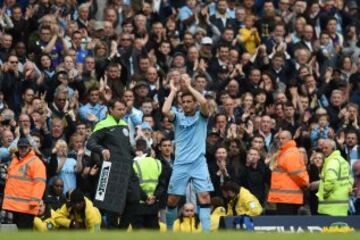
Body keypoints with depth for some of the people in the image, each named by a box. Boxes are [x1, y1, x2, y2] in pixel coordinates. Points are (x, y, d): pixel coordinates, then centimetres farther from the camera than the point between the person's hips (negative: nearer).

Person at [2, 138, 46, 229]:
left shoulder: (36, 162, -6)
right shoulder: (14, 161, 20)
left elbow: (40, 183, -15)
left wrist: (34, 200, -23)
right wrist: (6, 198, 22)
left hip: (26, 207, -8)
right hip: (12, 204, 8)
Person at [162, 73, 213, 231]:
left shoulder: (201, 116, 6)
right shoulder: (178, 117, 10)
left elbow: (204, 102, -15)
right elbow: (165, 111, -11)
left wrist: (189, 87, -6)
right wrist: (173, 91, -1)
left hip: (199, 163, -2)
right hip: (180, 164, 2)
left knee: (204, 196, -14)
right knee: (172, 199, 4)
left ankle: (206, 232, -15)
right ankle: (169, 229, 23)